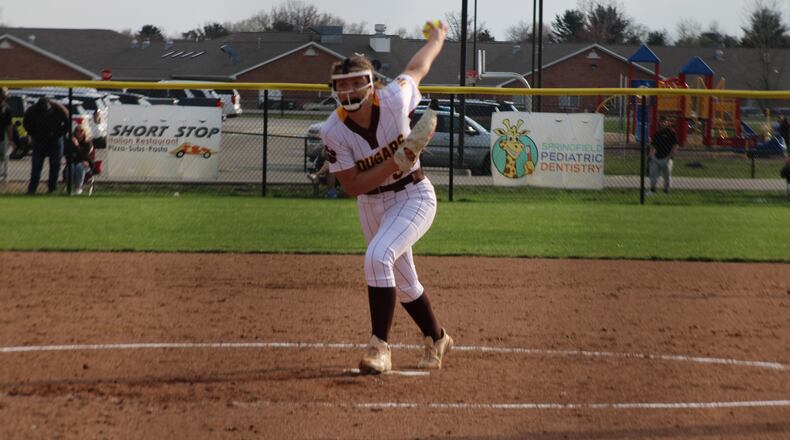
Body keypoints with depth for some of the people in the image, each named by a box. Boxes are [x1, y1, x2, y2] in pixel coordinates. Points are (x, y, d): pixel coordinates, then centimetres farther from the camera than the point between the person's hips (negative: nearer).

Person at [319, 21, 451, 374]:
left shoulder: (393, 99, -22)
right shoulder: (333, 132, -19)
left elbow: (419, 66, -2)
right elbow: (352, 186, -18)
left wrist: (437, 37, 19)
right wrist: (396, 163, -29)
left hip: (413, 196, -4)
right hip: (371, 205, 4)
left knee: (379, 256, -27)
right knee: (403, 282, 17)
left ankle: (380, 347, -24)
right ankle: (437, 339, 42)